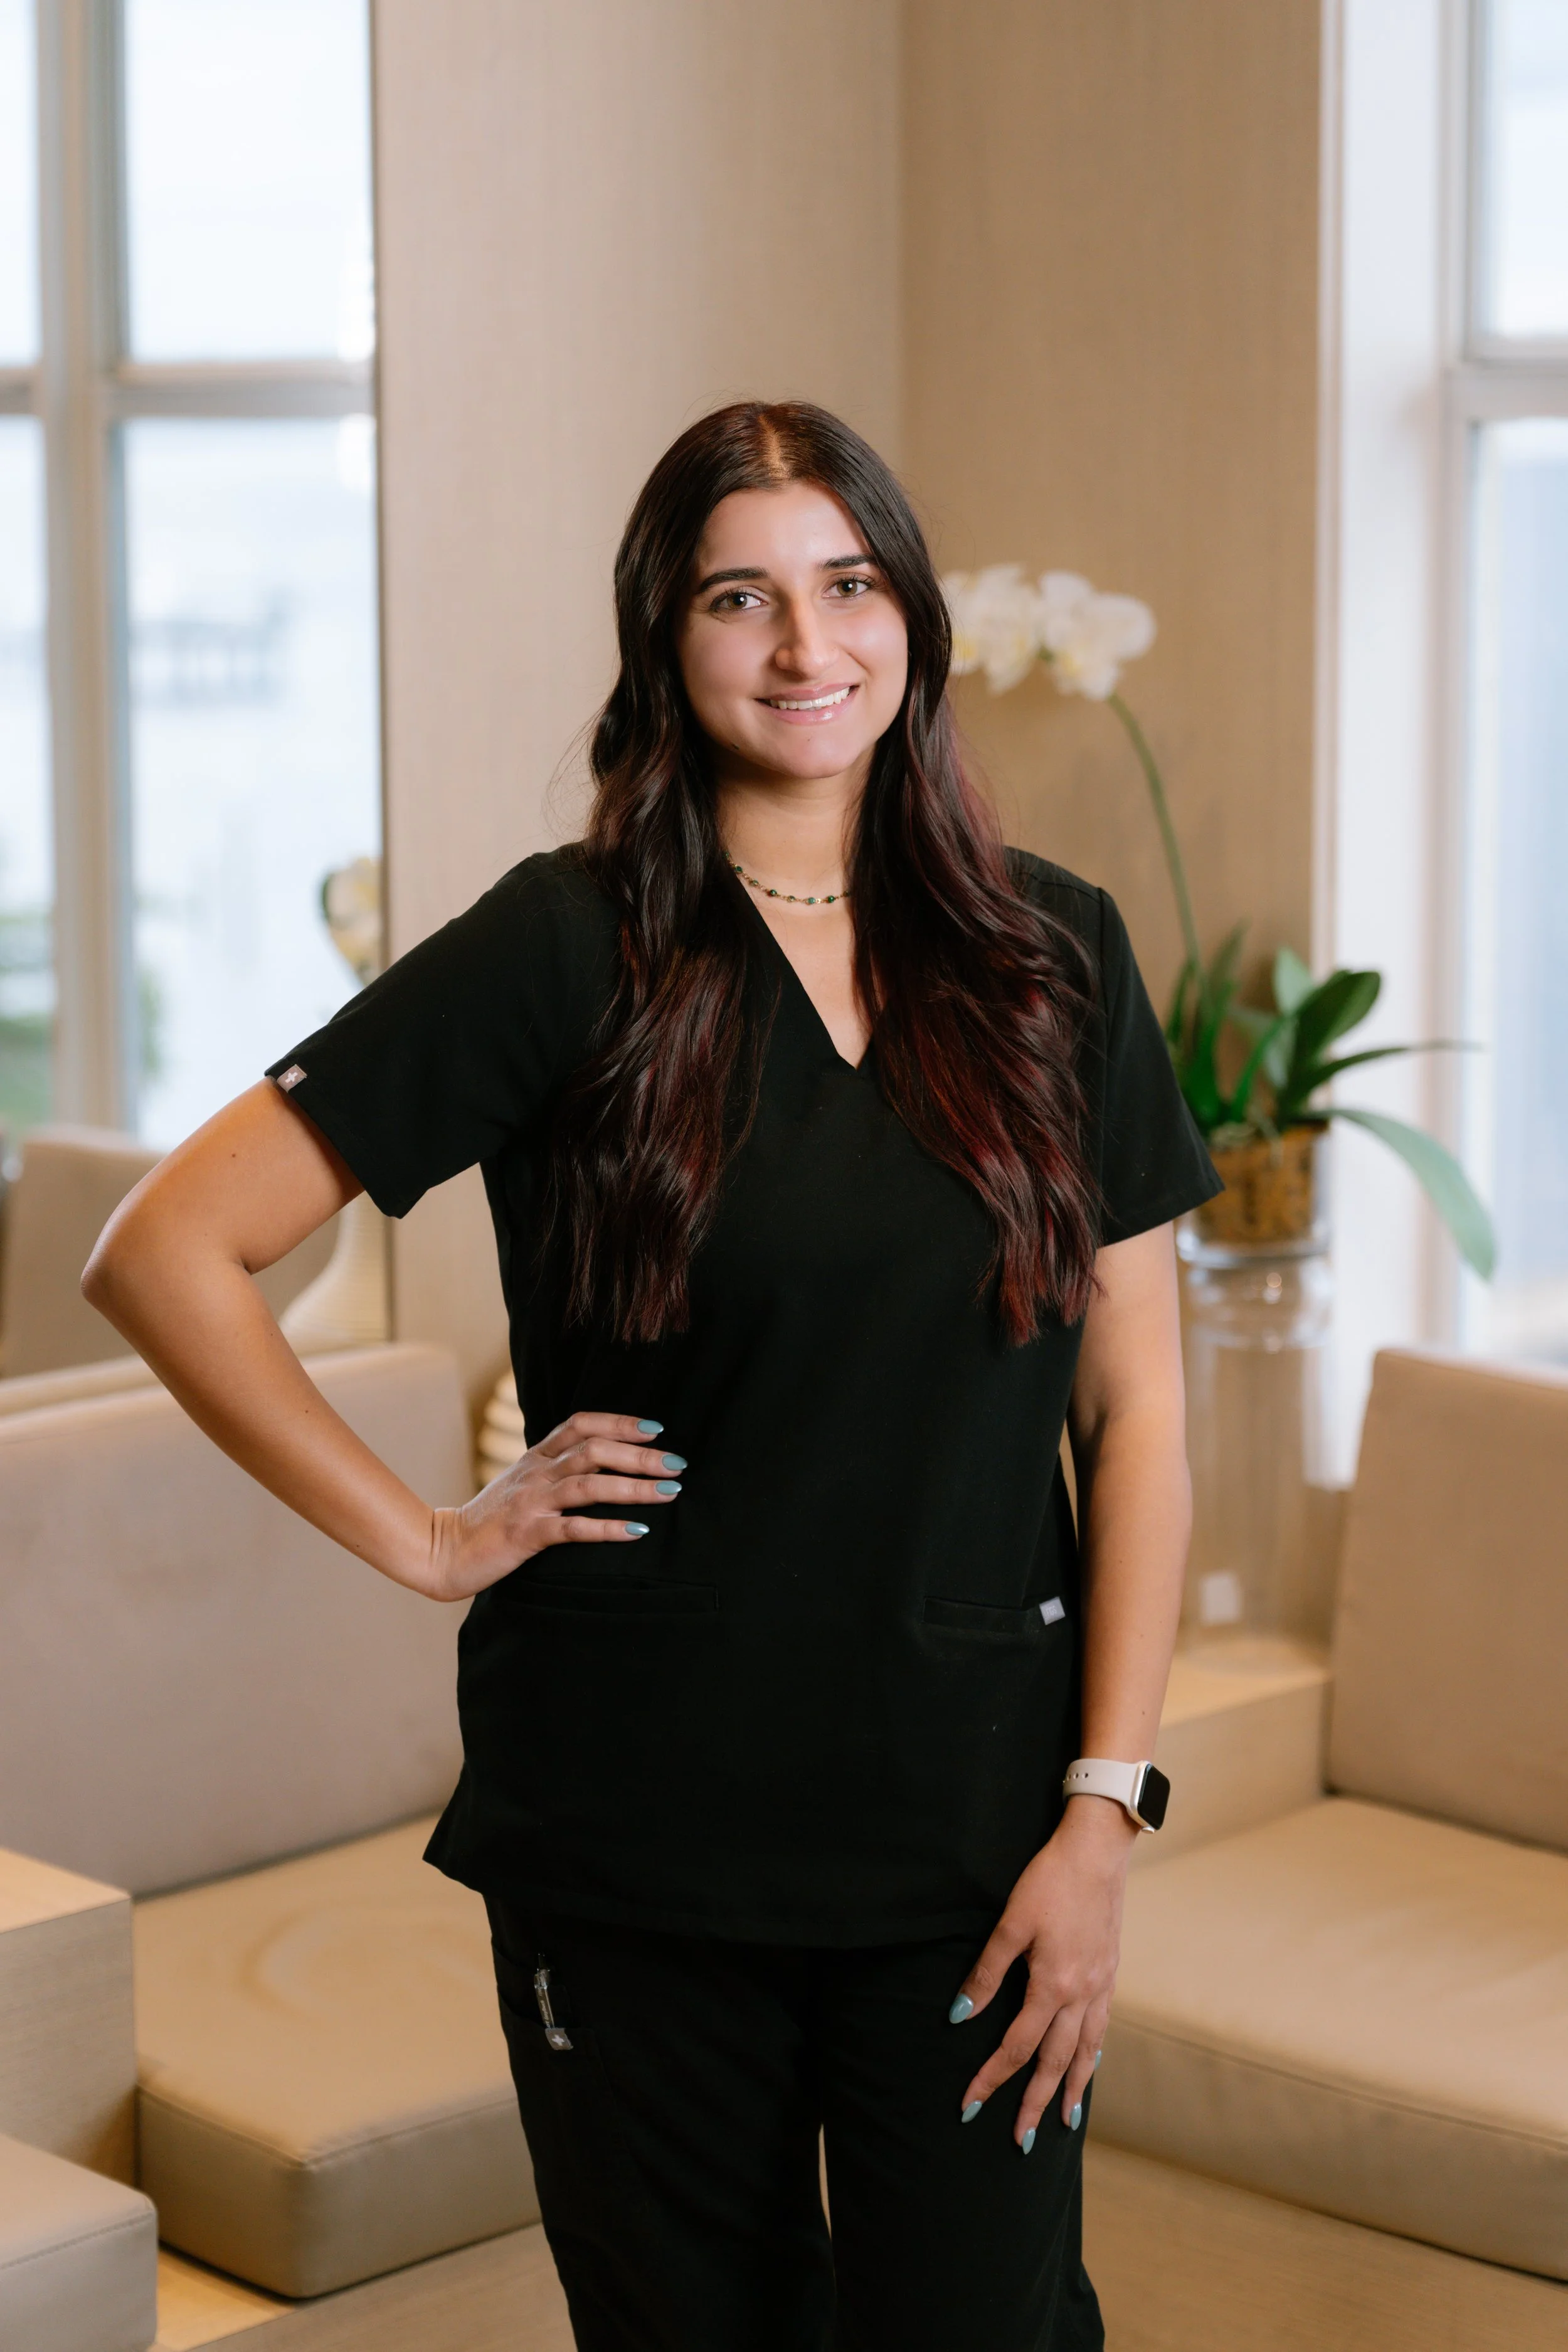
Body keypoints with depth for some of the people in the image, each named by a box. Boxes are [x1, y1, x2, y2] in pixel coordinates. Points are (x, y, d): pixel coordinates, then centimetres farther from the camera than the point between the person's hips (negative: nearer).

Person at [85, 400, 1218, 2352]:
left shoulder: (1050, 959, 4)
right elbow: (164, 1253, -7)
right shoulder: (569, 950, -5)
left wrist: (1105, 1812, -3)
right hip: (635, 1842, -1)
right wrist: (426, 1540, -6)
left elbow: (1134, 1409, 4)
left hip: (967, 1829, 2)